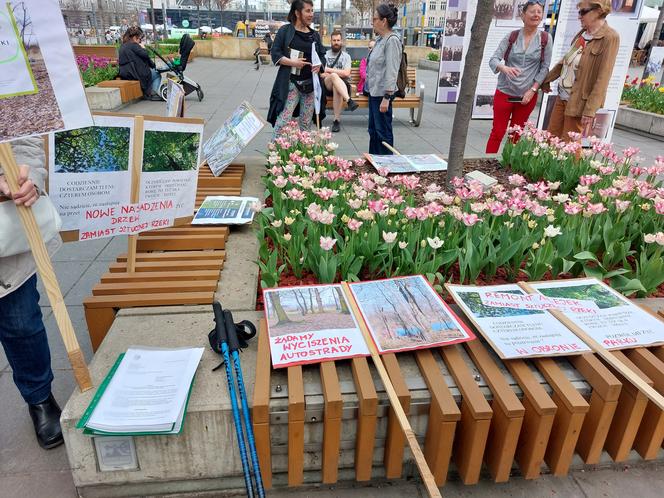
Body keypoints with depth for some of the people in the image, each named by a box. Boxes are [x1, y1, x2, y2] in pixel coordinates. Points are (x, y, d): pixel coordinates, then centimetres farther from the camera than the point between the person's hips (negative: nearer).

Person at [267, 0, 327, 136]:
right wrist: (291, 62, -19)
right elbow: (275, 53, -5)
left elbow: (322, 56, 16)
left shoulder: (315, 35, 13)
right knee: (283, 119, -11)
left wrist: (319, 65, -7)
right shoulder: (285, 30, -1)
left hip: (311, 84, 5)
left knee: (306, 122, 9)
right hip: (291, 83, -5)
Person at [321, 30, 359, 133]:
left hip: (342, 84, 0)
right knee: (333, 76, -34)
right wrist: (337, 73, -9)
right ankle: (349, 100, -48)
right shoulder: (325, 55, 13)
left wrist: (330, 70, -6)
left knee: (336, 88, -37)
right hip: (327, 85, 0)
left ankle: (336, 120, -36)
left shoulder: (346, 56, 12)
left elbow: (346, 73, -4)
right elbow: (321, 74, 2)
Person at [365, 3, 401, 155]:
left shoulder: (392, 41, -14)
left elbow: (391, 71, -19)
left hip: (382, 93, -9)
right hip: (373, 91, 9)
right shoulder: (380, 39, 11)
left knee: (383, 131, 0)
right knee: (373, 130, 16)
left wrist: (386, 97, -22)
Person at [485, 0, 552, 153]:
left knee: (516, 135, 10)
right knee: (497, 132, 1)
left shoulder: (545, 38, -1)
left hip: (528, 95, 1)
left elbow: (545, 68, 0)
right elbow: (493, 59, -7)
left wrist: (532, 90, -10)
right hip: (504, 93, -1)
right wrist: (504, 68, -29)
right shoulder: (511, 36, -1)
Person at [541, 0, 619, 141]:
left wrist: (590, 110, -24)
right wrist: (547, 79, 29)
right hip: (562, 97, 8)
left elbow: (602, 79, -19)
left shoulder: (609, 37, -14)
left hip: (579, 102, -8)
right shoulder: (583, 33, 9)